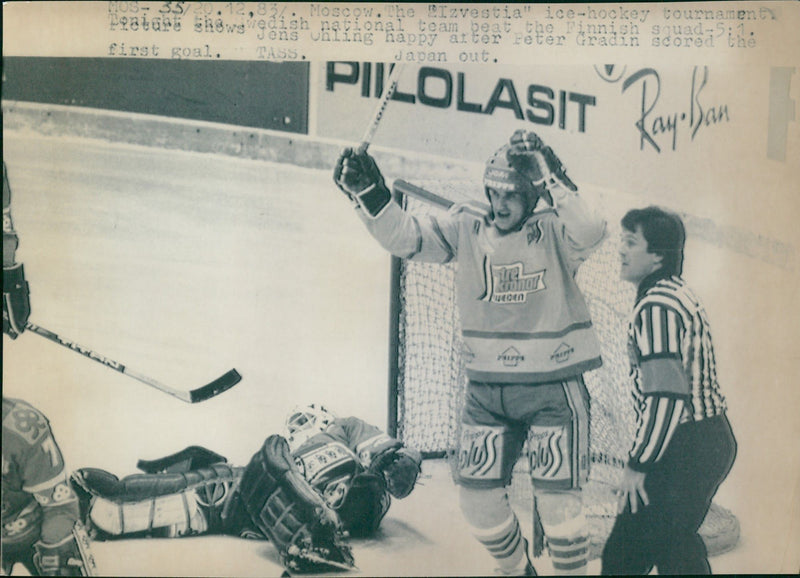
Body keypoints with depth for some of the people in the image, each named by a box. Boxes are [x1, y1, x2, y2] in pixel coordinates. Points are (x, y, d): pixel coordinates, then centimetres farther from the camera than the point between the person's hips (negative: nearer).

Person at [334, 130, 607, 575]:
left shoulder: (554, 230, -9)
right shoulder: (467, 226, 1)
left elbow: (590, 233, -30)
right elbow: (405, 237, -1)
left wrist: (549, 178, -30)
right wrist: (368, 193, -13)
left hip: (554, 388, -4)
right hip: (487, 390, 4)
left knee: (559, 503, -5)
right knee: (478, 498, 6)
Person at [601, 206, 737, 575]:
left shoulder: (656, 305, -18)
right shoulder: (679, 294, 14)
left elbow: (665, 396, -25)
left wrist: (637, 464, -18)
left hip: (684, 449, -10)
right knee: (676, 545, 22)